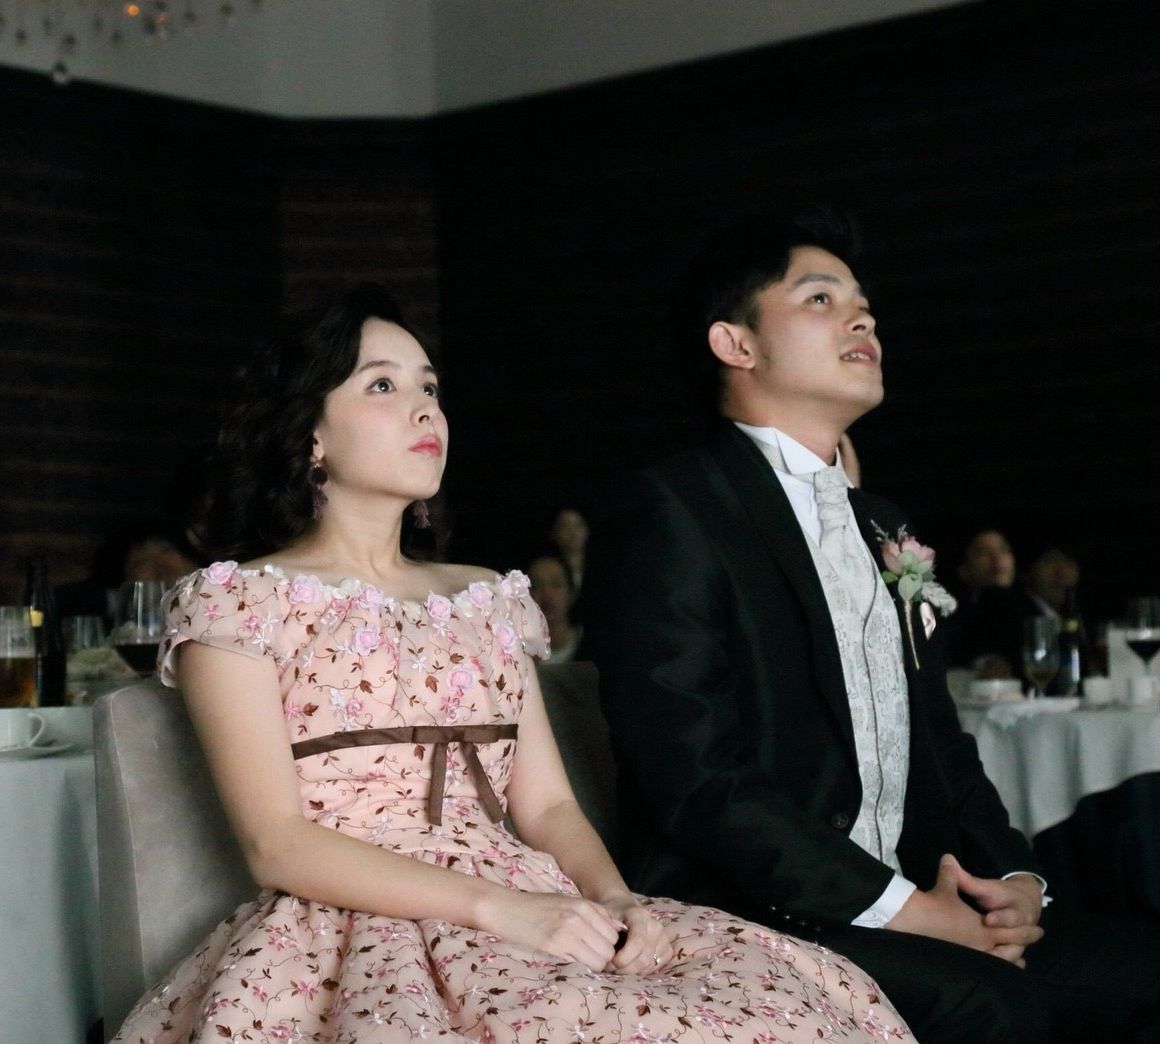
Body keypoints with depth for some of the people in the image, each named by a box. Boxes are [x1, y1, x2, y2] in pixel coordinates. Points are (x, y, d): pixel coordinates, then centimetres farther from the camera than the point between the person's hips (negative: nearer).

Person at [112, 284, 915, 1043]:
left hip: (528, 918, 5)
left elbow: (548, 806, 14)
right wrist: (496, 906, -18)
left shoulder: (489, 600, 19)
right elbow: (277, 843, -8)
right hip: (356, 931, -5)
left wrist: (612, 899, -9)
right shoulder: (237, 602, 3)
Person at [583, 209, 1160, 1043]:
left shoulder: (884, 531, 21)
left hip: (914, 907, 8)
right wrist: (902, 906, -17)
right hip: (748, 921, -8)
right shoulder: (668, 517, -6)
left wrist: (1016, 877, 1)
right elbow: (694, 776, -15)